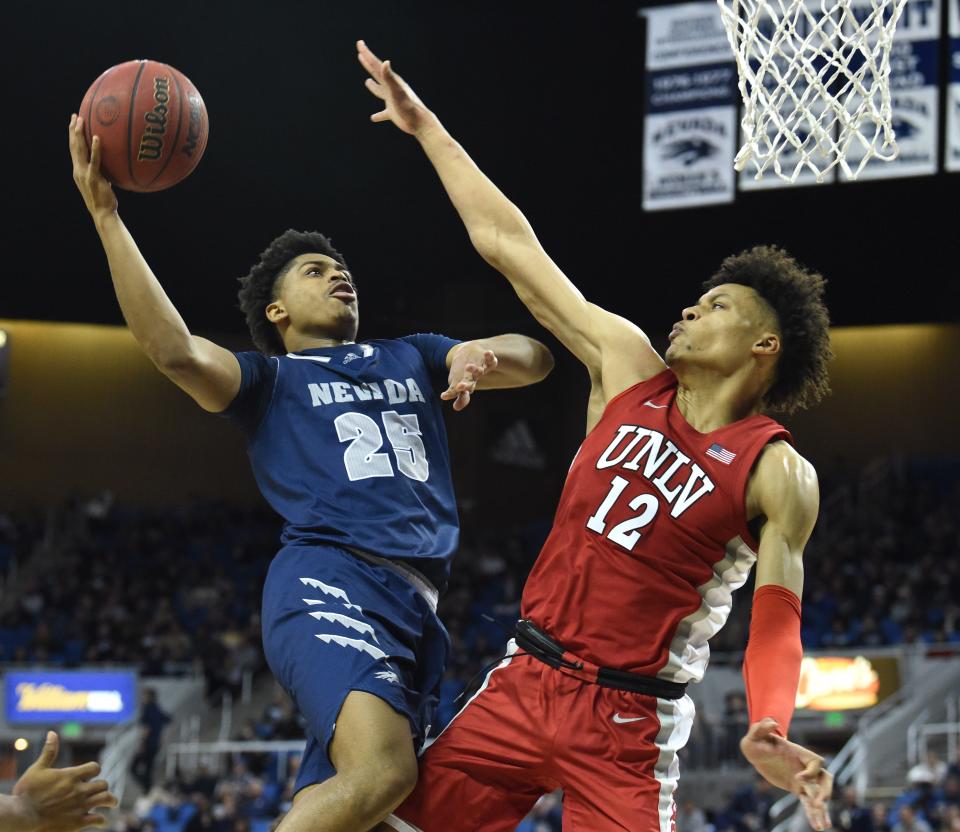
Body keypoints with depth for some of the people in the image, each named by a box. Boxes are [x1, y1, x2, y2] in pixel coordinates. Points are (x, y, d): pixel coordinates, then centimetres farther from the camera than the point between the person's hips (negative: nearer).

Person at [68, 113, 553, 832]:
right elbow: (173, 350, -3)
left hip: (415, 604, 6)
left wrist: (483, 354, -3)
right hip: (330, 582, -6)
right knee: (381, 771, -31)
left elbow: (536, 360, 22)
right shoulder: (272, 379, 17)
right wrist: (106, 217, -8)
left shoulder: (413, 358, 31)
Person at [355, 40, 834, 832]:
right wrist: (426, 125, 9)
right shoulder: (629, 368, 5)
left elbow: (776, 621, -12)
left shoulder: (778, 474, -7)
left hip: (628, 721, -5)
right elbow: (511, 245, 8)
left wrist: (770, 730, -32)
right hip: (526, 678, 5)